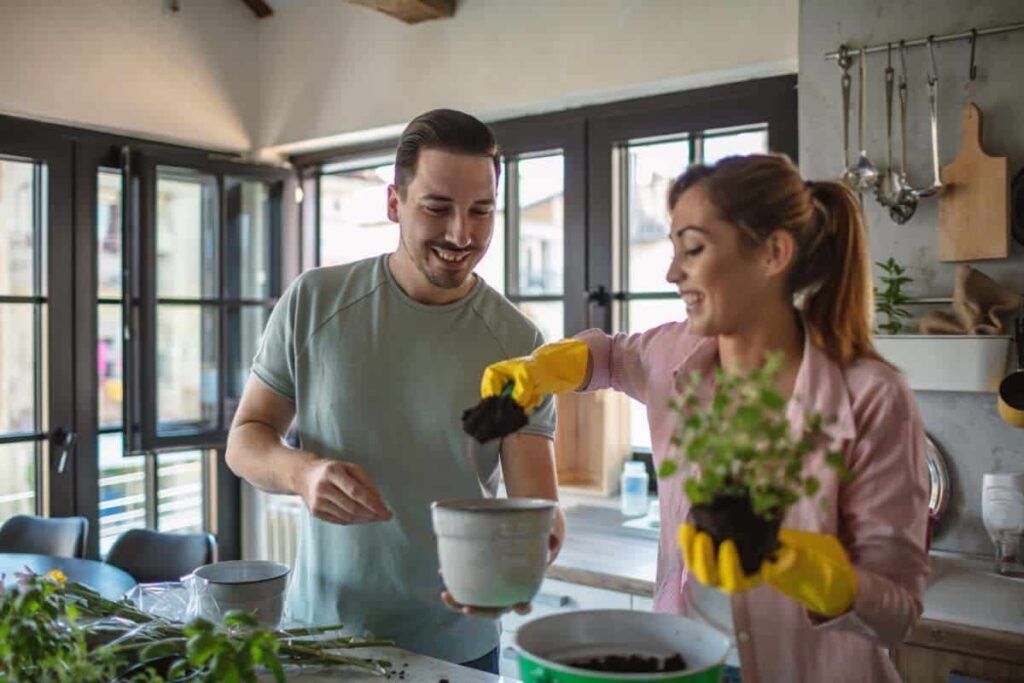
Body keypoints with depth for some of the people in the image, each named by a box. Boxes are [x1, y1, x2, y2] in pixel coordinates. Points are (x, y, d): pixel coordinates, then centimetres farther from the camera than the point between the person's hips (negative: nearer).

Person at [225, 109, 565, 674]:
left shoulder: (519, 344, -10)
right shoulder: (313, 302, -9)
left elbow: (534, 501, -13)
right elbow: (244, 439, -2)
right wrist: (301, 472, -24)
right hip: (319, 628, 1)